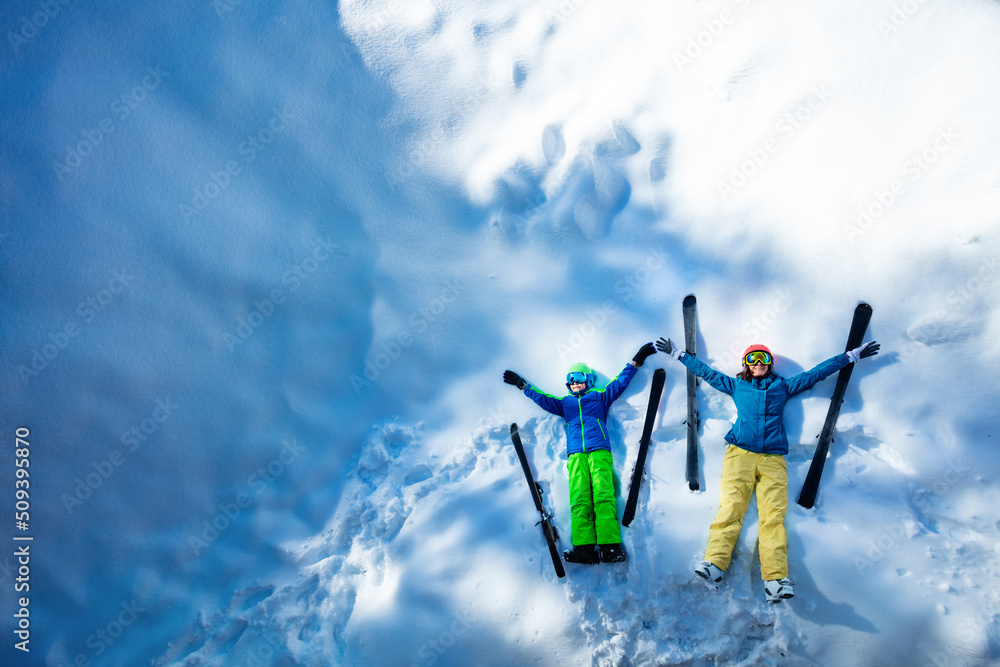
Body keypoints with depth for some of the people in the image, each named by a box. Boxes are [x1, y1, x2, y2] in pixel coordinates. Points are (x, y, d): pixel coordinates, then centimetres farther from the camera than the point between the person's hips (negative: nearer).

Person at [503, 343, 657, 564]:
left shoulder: (600, 397, 24)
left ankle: (610, 546, -26)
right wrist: (522, 385, 36)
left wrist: (636, 361, 24)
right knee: (579, 500, -15)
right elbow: (542, 398, 33)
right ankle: (584, 547, -25)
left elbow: (620, 382, 25)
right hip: (575, 454, 2)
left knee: (603, 495, -18)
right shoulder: (564, 403, 29)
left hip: (599, 450, -2)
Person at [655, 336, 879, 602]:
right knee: (731, 506, -19)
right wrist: (678, 354, 32)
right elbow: (706, 371, 30)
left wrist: (851, 355, 34)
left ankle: (775, 579, -26)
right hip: (740, 454, 0)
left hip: (773, 458, 0)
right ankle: (715, 562, -31)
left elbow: (816, 373, 30)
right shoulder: (736, 386, 24)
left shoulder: (783, 386, 25)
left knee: (774, 514, -16)